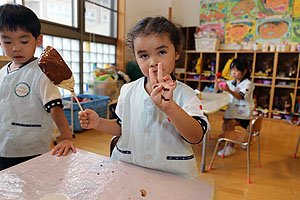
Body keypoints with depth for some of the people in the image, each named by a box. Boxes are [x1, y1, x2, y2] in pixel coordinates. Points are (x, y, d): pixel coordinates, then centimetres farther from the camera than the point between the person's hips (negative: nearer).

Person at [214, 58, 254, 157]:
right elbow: (216, 89, 12)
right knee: (224, 126, -10)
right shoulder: (231, 83, 8)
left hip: (243, 112, -6)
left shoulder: (248, 84, -9)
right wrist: (217, 83, -11)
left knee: (230, 124, -24)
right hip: (232, 110, 6)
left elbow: (240, 97, -25)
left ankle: (231, 147, -9)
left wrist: (229, 90, -41)